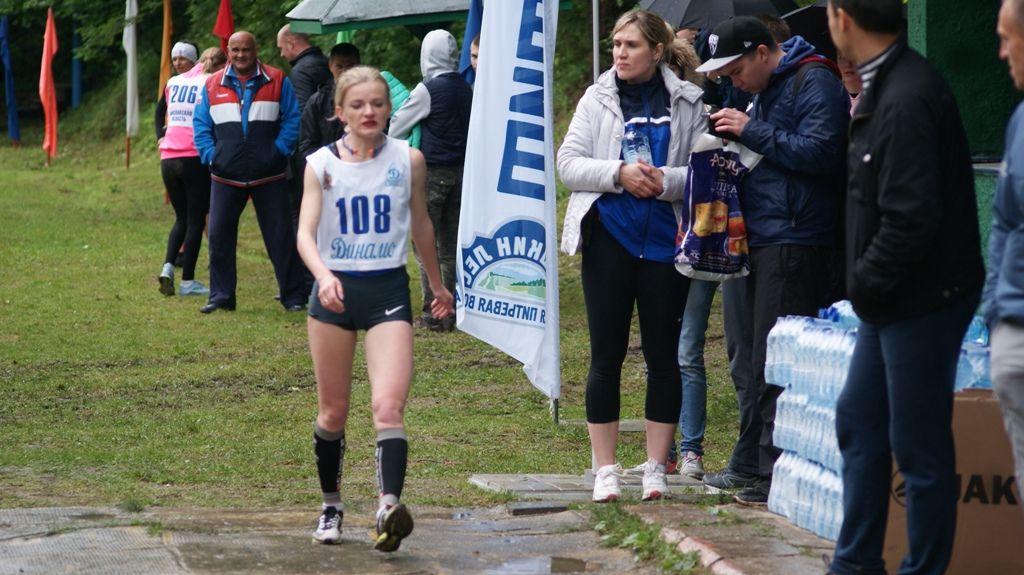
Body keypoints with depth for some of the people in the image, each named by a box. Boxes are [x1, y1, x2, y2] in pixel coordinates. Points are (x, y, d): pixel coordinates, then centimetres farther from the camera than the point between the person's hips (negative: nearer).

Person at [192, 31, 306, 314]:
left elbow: (292, 120, 3)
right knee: (219, 237, 2)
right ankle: (221, 296, 12)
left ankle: (293, 296, 6)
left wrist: (279, 151, -7)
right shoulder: (213, 86, 8)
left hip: (269, 176, -2)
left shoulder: (277, 82, 2)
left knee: (280, 236, 0)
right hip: (225, 176, 2)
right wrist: (210, 155, -1)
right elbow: (201, 125, 12)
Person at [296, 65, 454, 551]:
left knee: (388, 407, -18)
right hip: (335, 291, 1)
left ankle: (390, 506, -32)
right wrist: (323, 275, -30)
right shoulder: (321, 164, -2)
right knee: (333, 413, 10)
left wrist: (437, 284, 24)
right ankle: (331, 507, 28)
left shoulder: (408, 160, 0)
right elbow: (305, 233, -11)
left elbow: (420, 224, 15)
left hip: (388, 291, -1)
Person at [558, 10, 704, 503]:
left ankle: (656, 467, 14)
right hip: (610, 236, 0)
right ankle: (605, 469, 8)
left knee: (663, 355, 5)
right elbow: (568, 163, 0)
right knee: (606, 356, 2)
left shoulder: (688, 102, 2)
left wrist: (667, 180, -18)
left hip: (666, 238, 0)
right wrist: (619, 174, -15)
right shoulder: (597, 99, 5)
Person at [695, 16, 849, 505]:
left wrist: (752, 132, -15)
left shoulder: (814, 82, -9)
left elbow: (819, 152, -20)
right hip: (762, 240, 10)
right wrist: (737, 138, 6)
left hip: (794, 240, -10)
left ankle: (778, 473, -8)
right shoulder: (765, 92, 21)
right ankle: (751, 463, 21)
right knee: (759, 359, 14)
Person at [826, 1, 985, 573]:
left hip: (922, 303, -10)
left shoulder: (907, 101, -23)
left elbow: (912, 220, -25)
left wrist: (867, 282, -15)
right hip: (893, 301, 10)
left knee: (919, 445, 0)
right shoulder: (887, 85, 7)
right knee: (859, 423, 17)